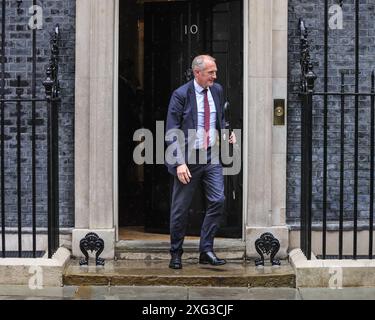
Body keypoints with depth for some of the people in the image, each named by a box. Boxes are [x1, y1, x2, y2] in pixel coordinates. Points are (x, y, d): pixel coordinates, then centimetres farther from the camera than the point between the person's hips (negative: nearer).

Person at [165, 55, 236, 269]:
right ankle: (176, 254, 18)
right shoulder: (181, 95, -9)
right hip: (188, 157, -4)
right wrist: (180, 162, -18)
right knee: (181, 208, 4)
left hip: (211, 156, 4)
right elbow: (172, 132, -11)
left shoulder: (218, 91, 7)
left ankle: (206, 251, 3)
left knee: (218, 201, -7)